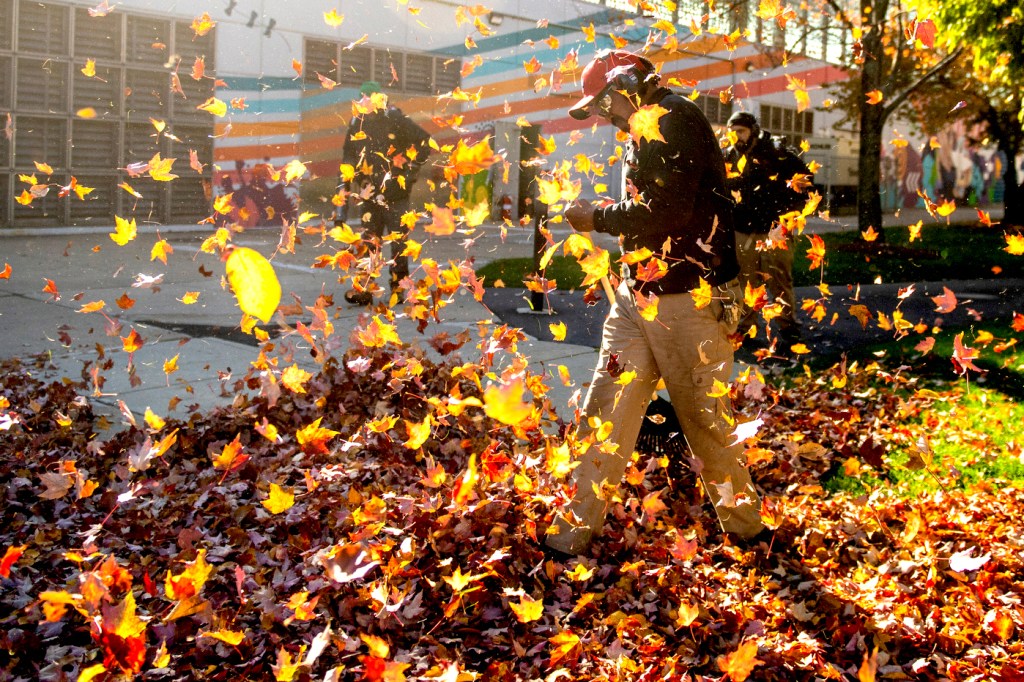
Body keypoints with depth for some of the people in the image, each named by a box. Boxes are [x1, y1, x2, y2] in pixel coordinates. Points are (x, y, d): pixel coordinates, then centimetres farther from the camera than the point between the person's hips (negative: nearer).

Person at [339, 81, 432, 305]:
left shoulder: (395, 119, -7)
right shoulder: (356, 125, 10)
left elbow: (425, 141, -6)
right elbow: (347, 165, 13)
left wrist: (409, 169, -6)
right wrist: (342, 202, 10)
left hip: (395, 192, -4)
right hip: (369, 194, 4)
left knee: (399, 241, 1)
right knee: (368, 240, 2)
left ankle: (399, 287, 9)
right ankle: (363, 288, 3)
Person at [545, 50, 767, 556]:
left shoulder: (676, 120, -13)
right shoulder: (645, 134, 17)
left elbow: (666, 211, -22)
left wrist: (598, 219, -11)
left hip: (689, 301, -9)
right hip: (638, 296, 9)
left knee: (705, 421, 3)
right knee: (603, 414, 5)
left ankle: (746, 527, 22)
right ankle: (575, 531, 12)